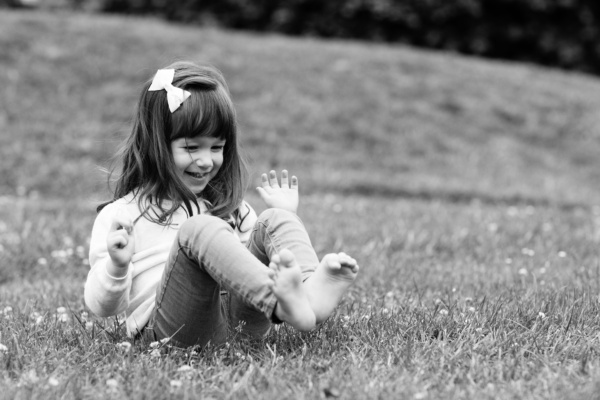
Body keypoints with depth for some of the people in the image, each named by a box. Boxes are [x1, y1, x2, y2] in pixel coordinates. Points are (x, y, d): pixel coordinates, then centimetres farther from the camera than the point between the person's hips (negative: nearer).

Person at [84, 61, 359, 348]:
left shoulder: (229, 206, 24)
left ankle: (313, 287, -42)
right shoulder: (121, 215, 9)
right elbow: (101, 307, 4)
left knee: (275, 221, -11)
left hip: (240, 316, 5)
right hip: (178, 327, -4)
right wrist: (117, 266, -17)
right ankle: (285, 301, -51)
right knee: (198, 230, -28)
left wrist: (284, 216, 15)